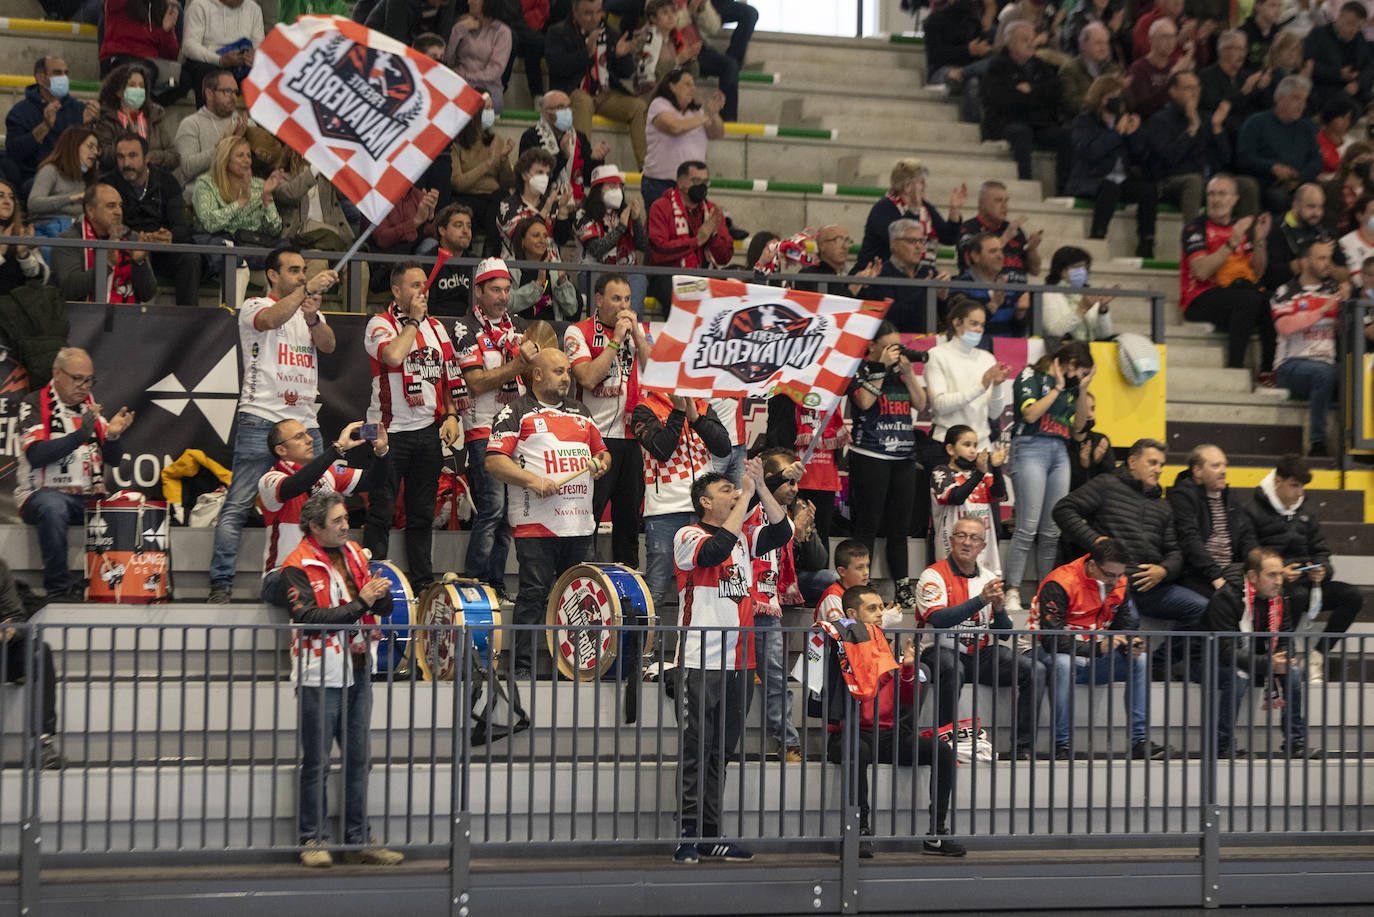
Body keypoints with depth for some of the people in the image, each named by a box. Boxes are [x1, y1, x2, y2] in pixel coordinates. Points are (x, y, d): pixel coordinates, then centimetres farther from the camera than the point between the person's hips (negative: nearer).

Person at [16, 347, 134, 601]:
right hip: (43, 493, -5)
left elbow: (113, 460, 11)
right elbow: (35, 455, -17)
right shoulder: (35, 404, -1)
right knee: (52, 507, -38)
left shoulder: (90, 405, 14)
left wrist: (112, 435, -12)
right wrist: (80, 435, -25)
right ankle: (59, 588, -29)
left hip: (90, 497, 5)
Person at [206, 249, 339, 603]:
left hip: (306, 424, 5)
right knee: (238, 505, -9)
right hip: (261, 420, -5)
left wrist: (313, 318, -20)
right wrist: (307, 290, -31)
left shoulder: (311, 313, 20)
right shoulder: (254, 307, 4)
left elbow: (328, 344, 0)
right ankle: (221, 582, -8)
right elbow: (270, 319, -20)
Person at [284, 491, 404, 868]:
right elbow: (310, 618, -21)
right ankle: (313, 840, 8)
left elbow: (385, 608, 10)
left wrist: (380, 592, -13)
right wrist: (360, 603, -20)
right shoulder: (297, 567, -9)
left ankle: (359, 840, 16)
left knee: (358, 759, 10)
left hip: (357, 672, 6)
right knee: (317, 763, 0)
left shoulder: (354, 553, 11)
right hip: (319, 677, -6)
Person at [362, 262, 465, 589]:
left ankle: (423, 581, 15)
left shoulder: (436, 327, 14)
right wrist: (413, 320, -12)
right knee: (381, 511, -4)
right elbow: (394, 355, -25)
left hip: (429, 429, 5)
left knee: (422, 513, 9)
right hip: (390, 430, -5)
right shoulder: (379, 324, -4)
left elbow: (449, 376, 18)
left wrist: (452, 415, 5)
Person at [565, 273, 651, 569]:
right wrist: (616, 340, -13)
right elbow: (588, 378, -16)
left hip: (631, 436, 5)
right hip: (597, 436, -5)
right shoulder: (578, 332, -3)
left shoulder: (636, 329, 13)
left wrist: (636, 334, -6)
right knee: (587, 514, -6)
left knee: (629, 513, 9)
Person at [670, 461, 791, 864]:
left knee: (722, 750, 10)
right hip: (701, 662, -6)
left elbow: (781, 532, 1)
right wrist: (747, 495, -19)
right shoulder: (688, 537, -4)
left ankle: (710, 834, 15)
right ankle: (687, 834, -2)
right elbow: (717, 549, -23)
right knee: (697, 749, -5)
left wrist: (760, 487, -8)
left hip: (739, 663, 6)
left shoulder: (745, 535, 15)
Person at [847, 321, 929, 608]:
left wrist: (908, 371, -2)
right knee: (868, 523, -5)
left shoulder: (900, 370, 16)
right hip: (870, 455, -6)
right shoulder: (860, 371, -1)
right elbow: (864, 401, -17)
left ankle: (902, 587, 13)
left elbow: (921, 404, 8)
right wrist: (881, 367, -14)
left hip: (903, 456, 6)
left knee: (899, 525, 8)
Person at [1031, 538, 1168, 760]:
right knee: (1063, 664, -40)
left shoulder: (1119, 583, 0)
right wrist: (1098, 647, -36)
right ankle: (1061, 746, -33)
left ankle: (1140, 741, -15)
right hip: (1053, 654, -6)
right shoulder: (1060, 584, -22)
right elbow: (1051, 639, -28)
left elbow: (1124, 626, 9)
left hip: (1096, 657, 6)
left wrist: (1130, 645, -17)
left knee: (1140, 660, -15)